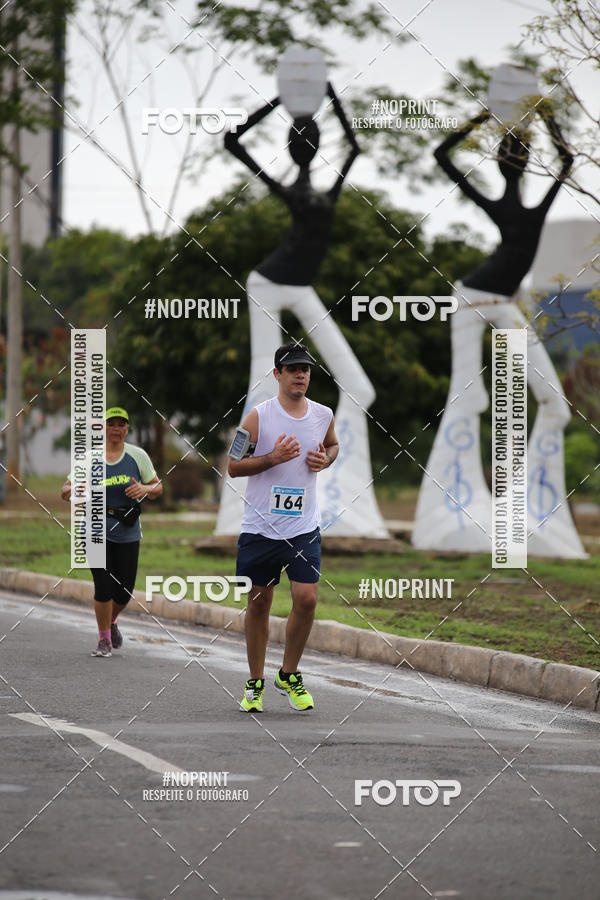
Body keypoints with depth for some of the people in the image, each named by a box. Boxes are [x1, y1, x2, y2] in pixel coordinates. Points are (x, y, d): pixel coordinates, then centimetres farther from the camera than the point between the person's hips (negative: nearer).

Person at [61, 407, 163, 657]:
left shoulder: (138, 456, 2)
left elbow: (157, 488, 8)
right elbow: (65, 491, 4)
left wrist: (144, 489, -15)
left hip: (128, 533, 2)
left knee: (124, 590, 3)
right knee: (104, 586, -11)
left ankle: (111, 621, 37)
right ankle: (104, 639, 7)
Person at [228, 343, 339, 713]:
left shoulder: (323, 415, 4)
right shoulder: (259, 416, -7)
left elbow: (333, 445, 27)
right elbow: (233, 466, -4)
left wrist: (325, 459, 3)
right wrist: (273, 458, -18)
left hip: (304, 527, 2)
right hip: (260, 527, -2)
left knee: (307, 599, -10)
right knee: (258, 603, 4)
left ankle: (289, 675, 10)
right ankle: (256, 682, 18)